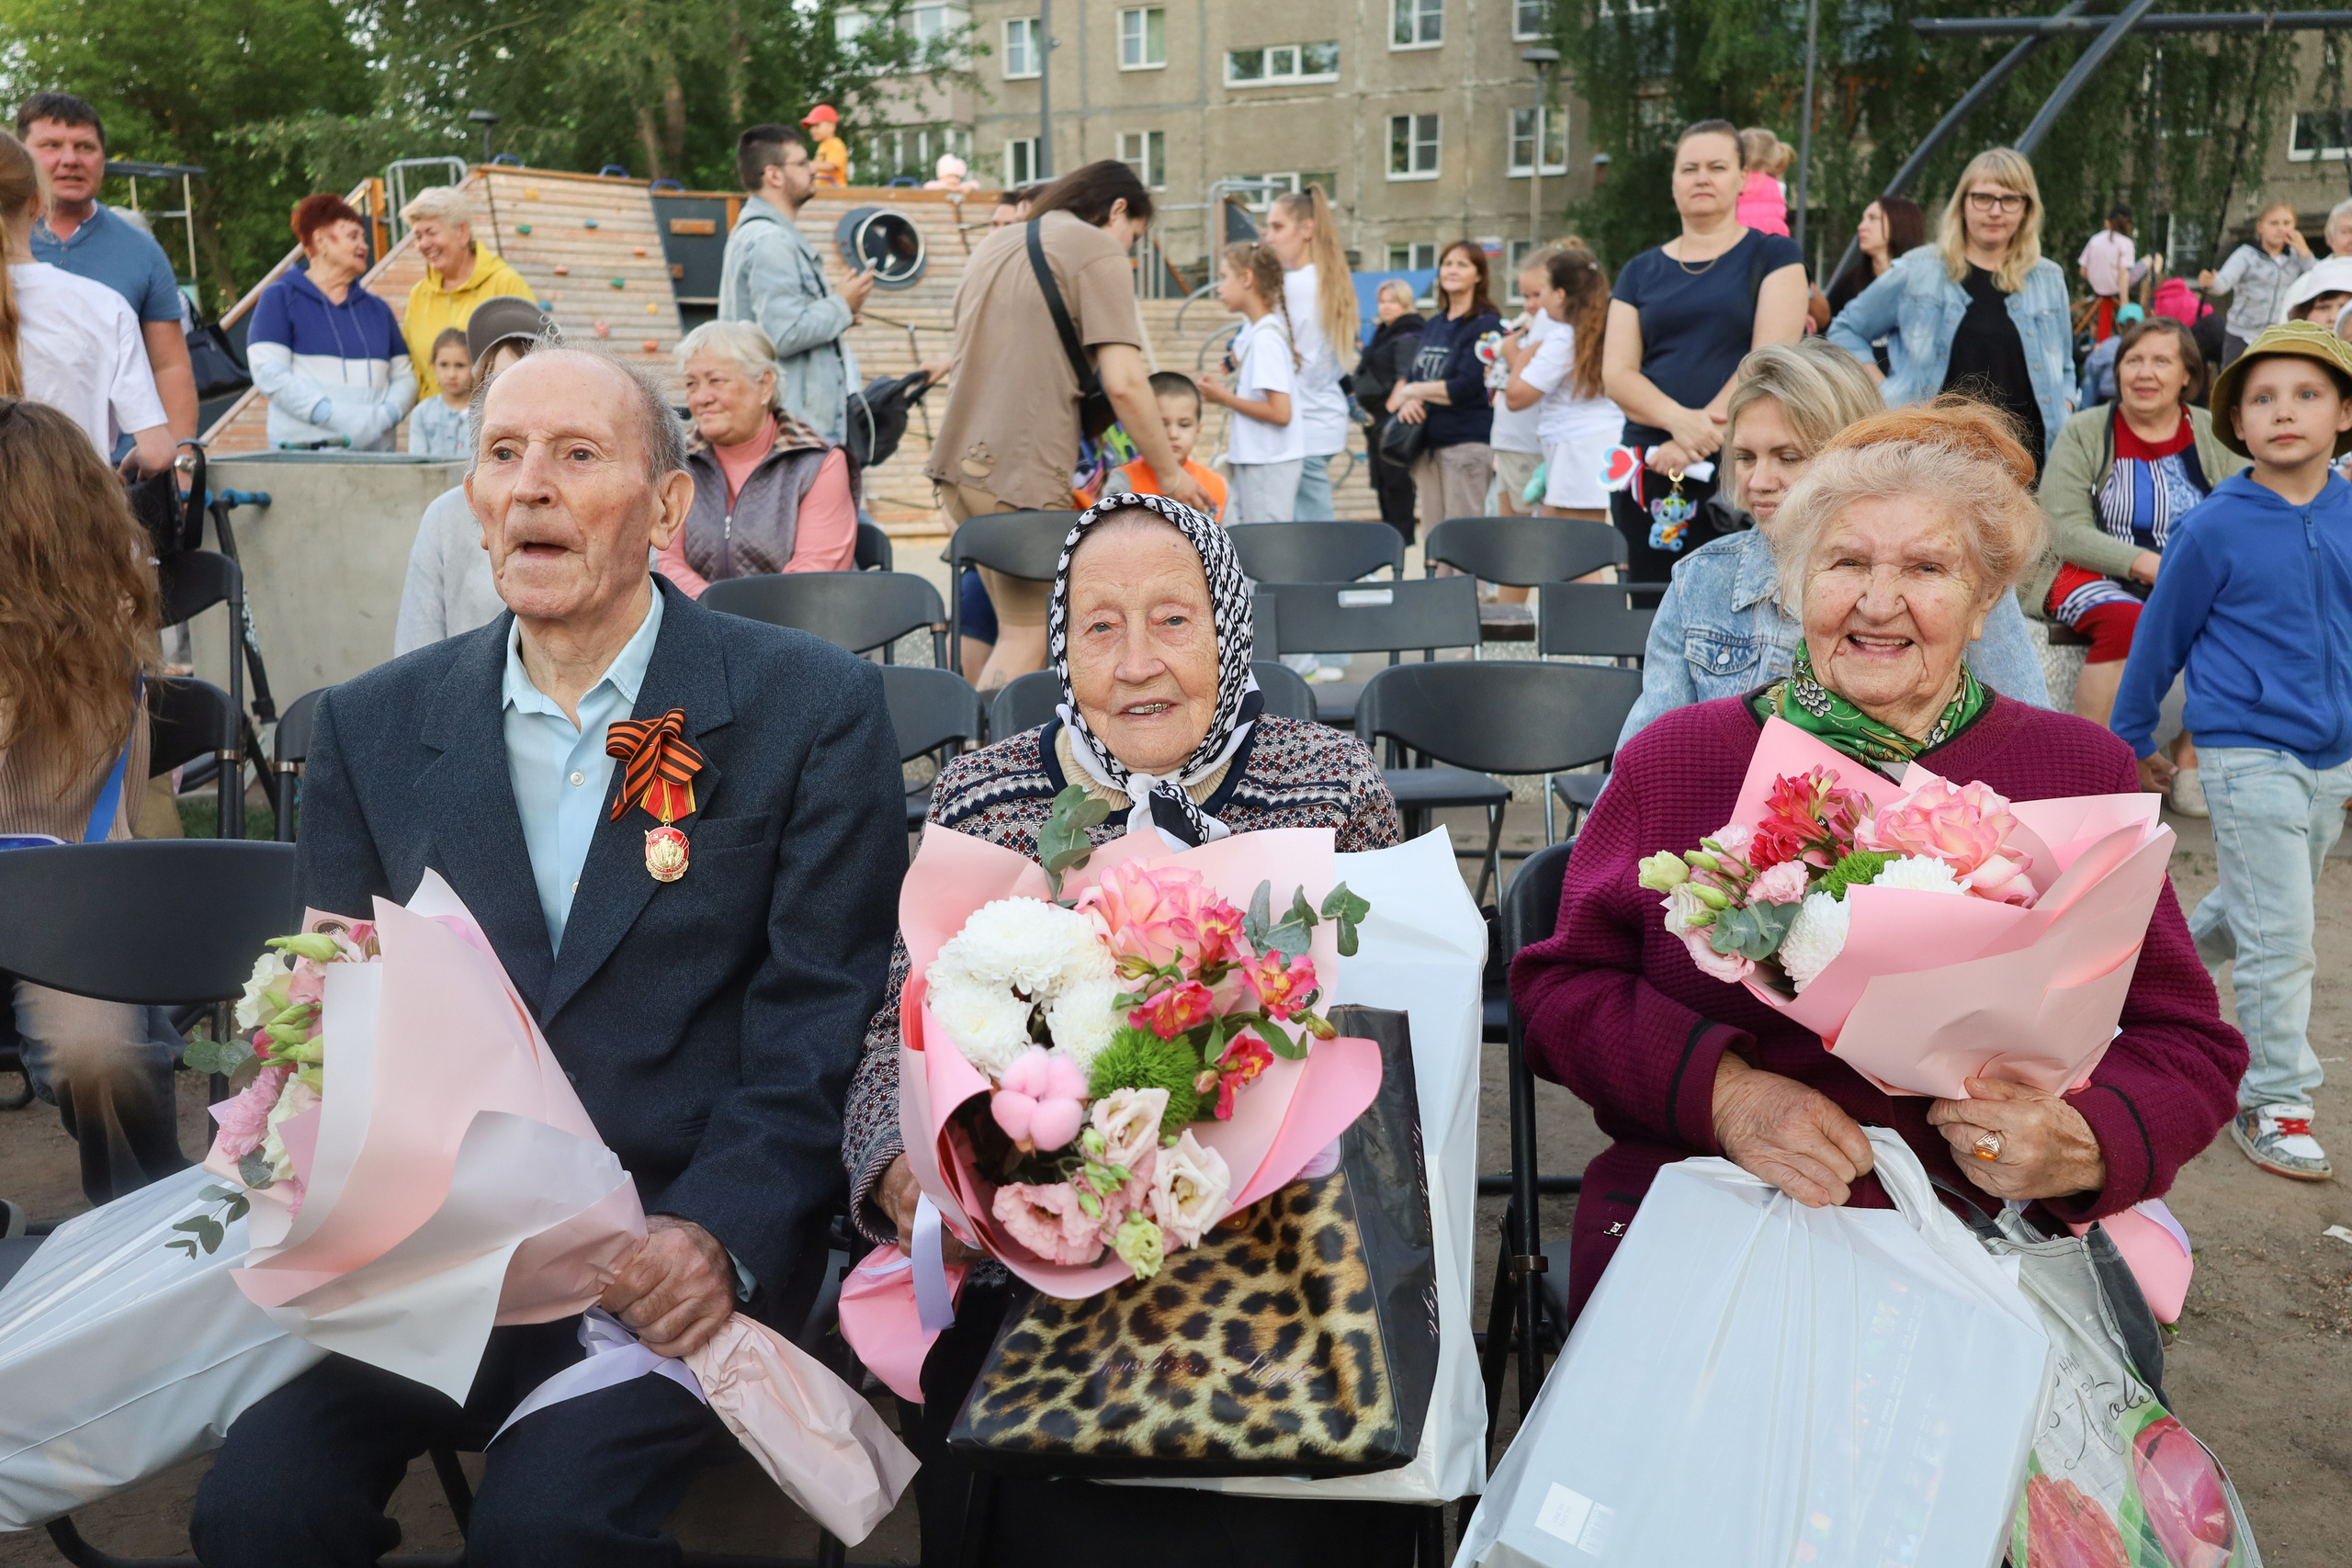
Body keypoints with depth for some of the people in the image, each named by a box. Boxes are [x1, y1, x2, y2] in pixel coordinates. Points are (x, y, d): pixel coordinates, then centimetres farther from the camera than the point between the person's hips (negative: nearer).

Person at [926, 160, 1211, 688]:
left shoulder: (992, 245, 23)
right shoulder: (1099, 251, -3)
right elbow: (1123, 383, -12)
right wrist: (1169, 472, -1)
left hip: (958, 461, 8)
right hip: (1023, 475, -8)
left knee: (1016, 626, 14)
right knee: (1027, 638, -3)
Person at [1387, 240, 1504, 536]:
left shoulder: (1486, 325, -6)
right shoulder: (1432, 325, 16)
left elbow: (1466, 387, -15)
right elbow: (1408, 377, 14)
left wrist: (1412, 391, -6)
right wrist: (1408, 399, -9)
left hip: (1467, 442, -7)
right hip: (1426, 442, 7)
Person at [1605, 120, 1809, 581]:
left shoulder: (1773, 255, 7)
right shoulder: (1640, 272, 16)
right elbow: (1616, 373, 5)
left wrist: (1705, 431, -16)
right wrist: (1679, 419, -14)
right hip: (1651, 473, 3)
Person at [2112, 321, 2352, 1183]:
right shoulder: (2214, 529, -12)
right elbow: (2160, 635, -1)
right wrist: (2132, 741, 7)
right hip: (2247, 753, -5)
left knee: (2247, 912, 20)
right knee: (2279, 939, -4)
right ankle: (2272, 1103, 8)